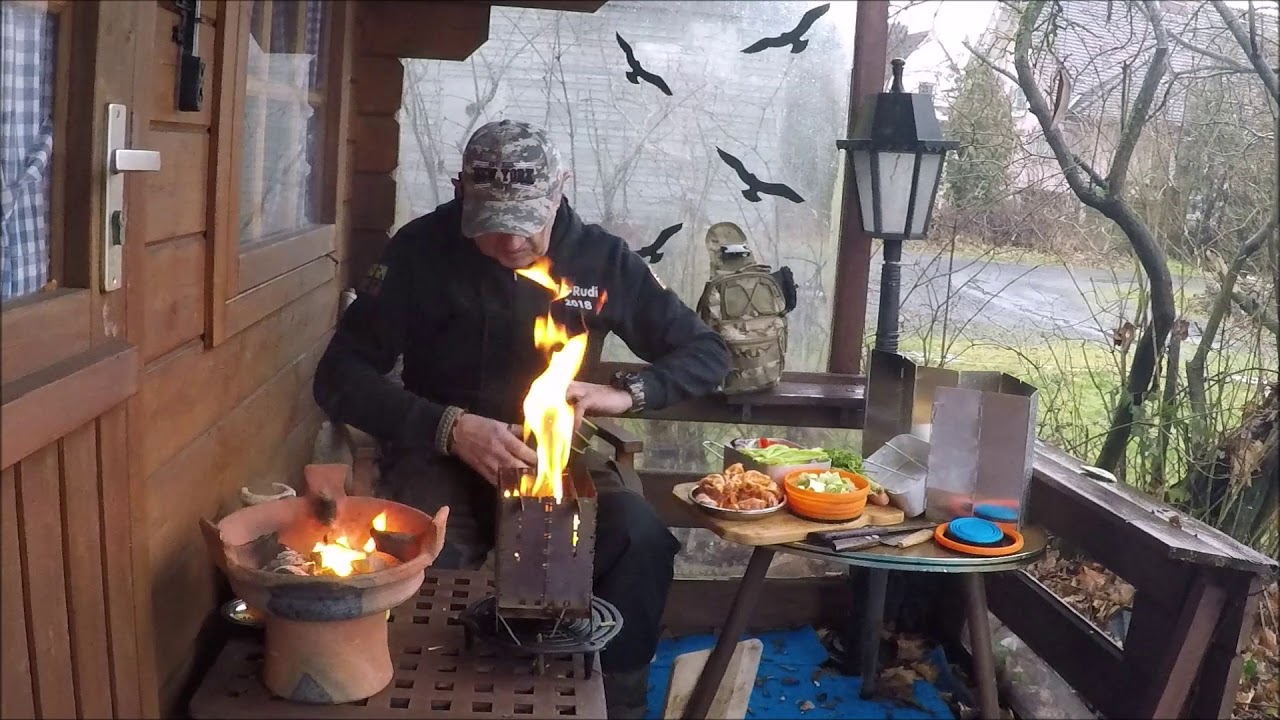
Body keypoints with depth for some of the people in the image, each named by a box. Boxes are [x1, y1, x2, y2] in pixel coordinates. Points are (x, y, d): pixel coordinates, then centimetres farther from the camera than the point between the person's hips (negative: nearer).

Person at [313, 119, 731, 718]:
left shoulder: (601, 257, -2)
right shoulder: (420, 249, -9)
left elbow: (706, 352, 5)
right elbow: (340, 378, -10)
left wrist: (627, 392, -16)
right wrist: (449, 427, -25)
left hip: (552, 455, 2)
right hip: (441, 455, -1)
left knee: (642, 541, -29)